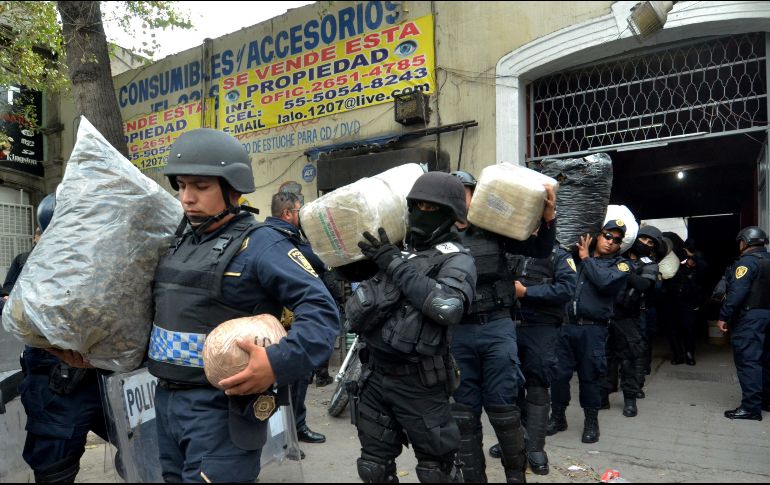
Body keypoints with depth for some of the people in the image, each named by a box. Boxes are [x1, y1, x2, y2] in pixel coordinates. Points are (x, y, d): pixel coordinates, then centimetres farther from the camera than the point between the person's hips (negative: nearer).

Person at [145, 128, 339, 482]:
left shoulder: (260, 245, -15)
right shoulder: (178, 240, 8)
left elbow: (322, 309, -22)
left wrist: (278, 363, -34)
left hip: (221, 407, -8)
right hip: (166, 399, 8)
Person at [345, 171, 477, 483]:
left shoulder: (456, 259, -9)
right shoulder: (397, 248, 8)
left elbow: (448, 308, -29)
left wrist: (395, 263, -21)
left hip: (419, 383, -6)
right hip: (374, 375, 6)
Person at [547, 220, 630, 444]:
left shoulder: (620, 265, 6)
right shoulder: (578, 253, 13)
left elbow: (605, 282, -14)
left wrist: (587, 258, -4)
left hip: (592, 329, -2)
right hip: (566, 325, 2)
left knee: (590, 376, 6)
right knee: (558, 373, 5)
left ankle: (591, 422, 24)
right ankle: (557, 417, 23)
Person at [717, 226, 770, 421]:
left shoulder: (748, 261, -12)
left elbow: (737, 292, -21)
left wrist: (724, 315, -18)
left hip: (749, 316, -9)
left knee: (747, 361, -7)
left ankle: (751, 407, -7)